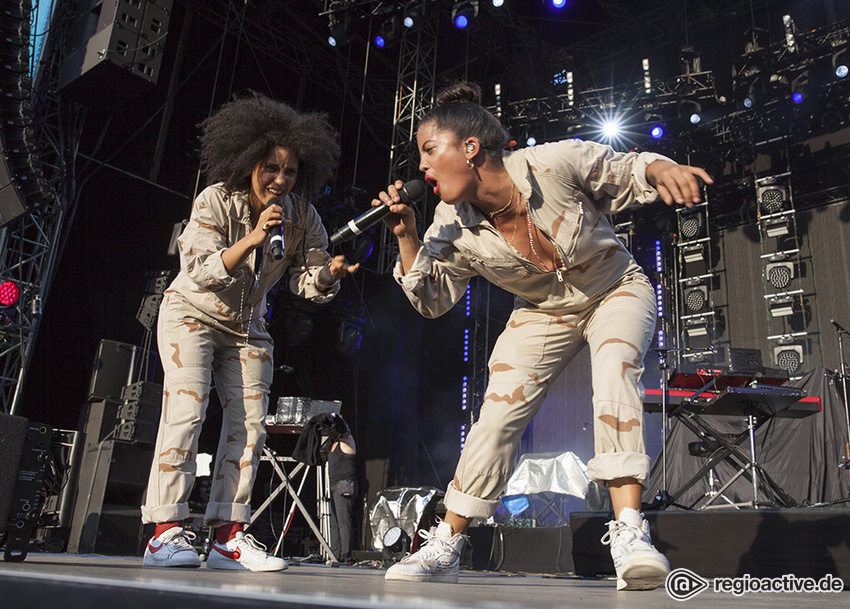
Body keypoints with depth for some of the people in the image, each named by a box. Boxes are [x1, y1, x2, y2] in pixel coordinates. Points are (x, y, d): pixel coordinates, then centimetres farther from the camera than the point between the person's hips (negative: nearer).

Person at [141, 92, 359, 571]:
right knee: (187, 410, -18)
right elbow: (201, 273, -25)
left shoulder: (302, 215, -9)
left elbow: (308, 282, -12)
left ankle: (228, 536, -2)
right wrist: (252, 239, -37)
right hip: (192, 313, -4)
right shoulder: (216, 201, -18)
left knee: (250, 420, -6)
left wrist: (329, 273, -35)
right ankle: (165, 532, -13)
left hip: (247, 327, 4)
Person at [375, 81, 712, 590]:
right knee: (498, 411, -10)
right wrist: (407, 237, -21)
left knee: (614, 369, -34)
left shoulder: (557, 162, -27)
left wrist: (663, 169, -36)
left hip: (615, 290, -2)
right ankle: (444, 549, 2)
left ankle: (629, 534, -31)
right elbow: (432, 299, -7)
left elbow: (629, 172, -12)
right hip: (543, 313, 3)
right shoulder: (453, 225, -16)